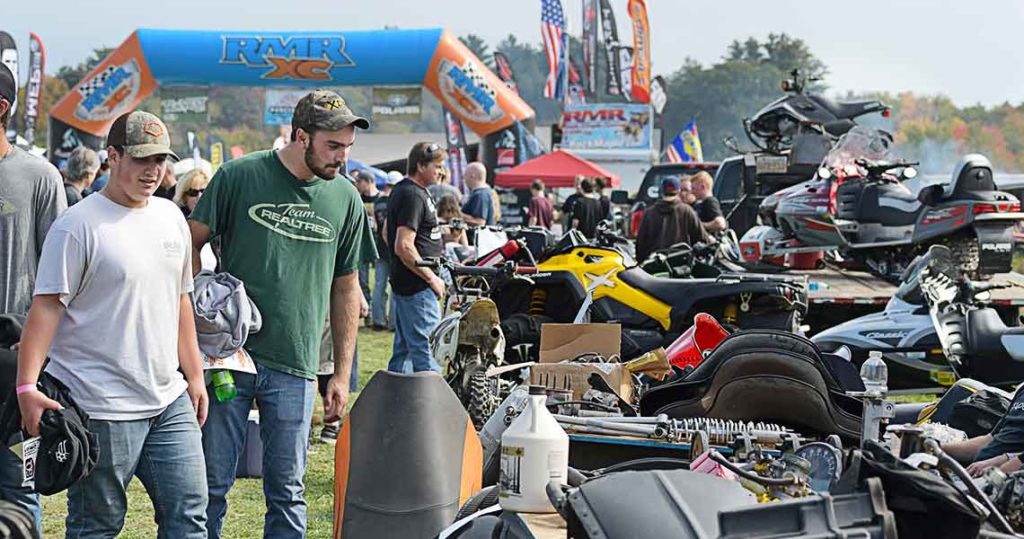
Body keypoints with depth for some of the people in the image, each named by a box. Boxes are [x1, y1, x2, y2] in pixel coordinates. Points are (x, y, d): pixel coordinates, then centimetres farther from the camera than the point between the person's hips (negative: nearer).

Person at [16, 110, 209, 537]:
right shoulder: (78, 225, -9)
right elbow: (47, 306, -12)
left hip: (169, 402, 7)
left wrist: (194, 374, 20)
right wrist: (26, 385, -21)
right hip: (102, 407, -6)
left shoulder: (171, 217, 12)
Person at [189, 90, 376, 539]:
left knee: (287, 490, 7)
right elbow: (192, 244, 5)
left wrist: (343, 374, 10)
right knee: (212, 483, 5)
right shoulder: (239, 176, -3)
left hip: (295, 369, 2)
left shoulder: (346, 200, 6)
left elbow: (346, 289, 12)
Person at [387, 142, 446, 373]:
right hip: (417, 286, -11)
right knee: (425, 349, -10)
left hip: (404, 282, 11)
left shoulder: (402, 189, 15)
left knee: (404, 349, 15)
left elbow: (387, 234, 26)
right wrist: (431, 278, -17)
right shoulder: (413, 196, -17)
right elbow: (404, 247, -24)